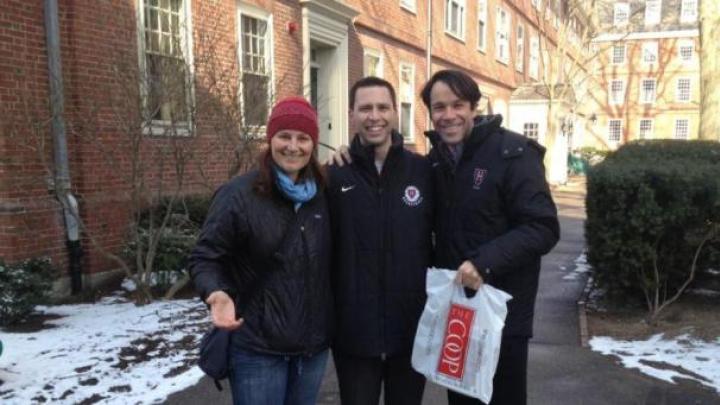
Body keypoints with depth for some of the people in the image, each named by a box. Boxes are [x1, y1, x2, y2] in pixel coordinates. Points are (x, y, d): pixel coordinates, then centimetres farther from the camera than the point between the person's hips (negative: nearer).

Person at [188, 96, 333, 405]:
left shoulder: (323, 194, 2)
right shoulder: (238, 194, -11)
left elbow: (333, 260, 8)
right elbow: (205, 258, -11)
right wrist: (217, 293, -27)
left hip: (314, 343, 5)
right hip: (258, 348, -4)